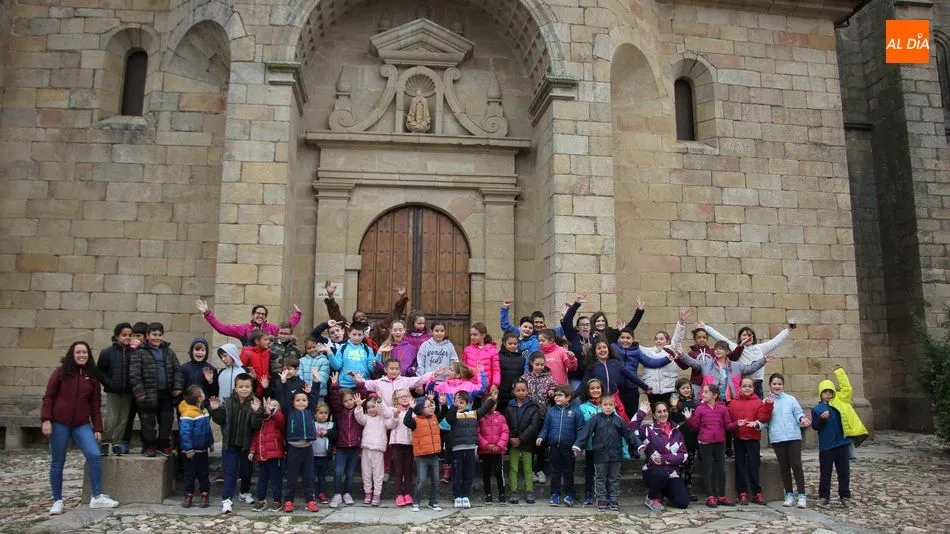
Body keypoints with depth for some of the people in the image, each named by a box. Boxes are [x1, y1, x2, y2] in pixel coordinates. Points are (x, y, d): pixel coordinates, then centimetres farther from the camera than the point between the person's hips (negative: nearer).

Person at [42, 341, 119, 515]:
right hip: (59, 423, -2)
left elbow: (95, 404, 9)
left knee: (95, 456, -12)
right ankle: (57, 501, 19)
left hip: (82, 424, 2)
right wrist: (46, 420, -13)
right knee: (57, 463, 5)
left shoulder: (92, 376, 7)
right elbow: (48, 397, -2)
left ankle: (97, 497, -4)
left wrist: (97, 428, 6)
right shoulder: (61, 371, -1)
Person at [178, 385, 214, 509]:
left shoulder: (203, 410, 4)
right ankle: (189, 495, 19)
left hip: (202, 449, 7)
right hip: (191, 452, -7)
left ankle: (204, 495, 20)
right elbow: (184, 432, -24)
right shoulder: (188, 414, -23)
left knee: (203, 473, 12)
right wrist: (188, 449, -23)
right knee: (190, 474, 7)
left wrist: (211, 442, 18)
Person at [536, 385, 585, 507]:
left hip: (568, 447, -2)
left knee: (568, 472, 9)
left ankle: (569, 495, 21)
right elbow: (545, 427, 8)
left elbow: (580, 430, -4)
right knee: (555, 472, 11)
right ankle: (555, 494, 21)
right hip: (554, 447, 3)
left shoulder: (576, 411, -5)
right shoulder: (551, 411, 4)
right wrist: (541, 437, -8)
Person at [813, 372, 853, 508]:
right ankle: (823, 497, 11)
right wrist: (821, 418, -20)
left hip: (842, 443, 2)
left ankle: (845, 497, 18)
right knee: (825, 473, 4)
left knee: (844, 472, 7)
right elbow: (815, 426, -3)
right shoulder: (816, 409, 1)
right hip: (826, 446, -2)